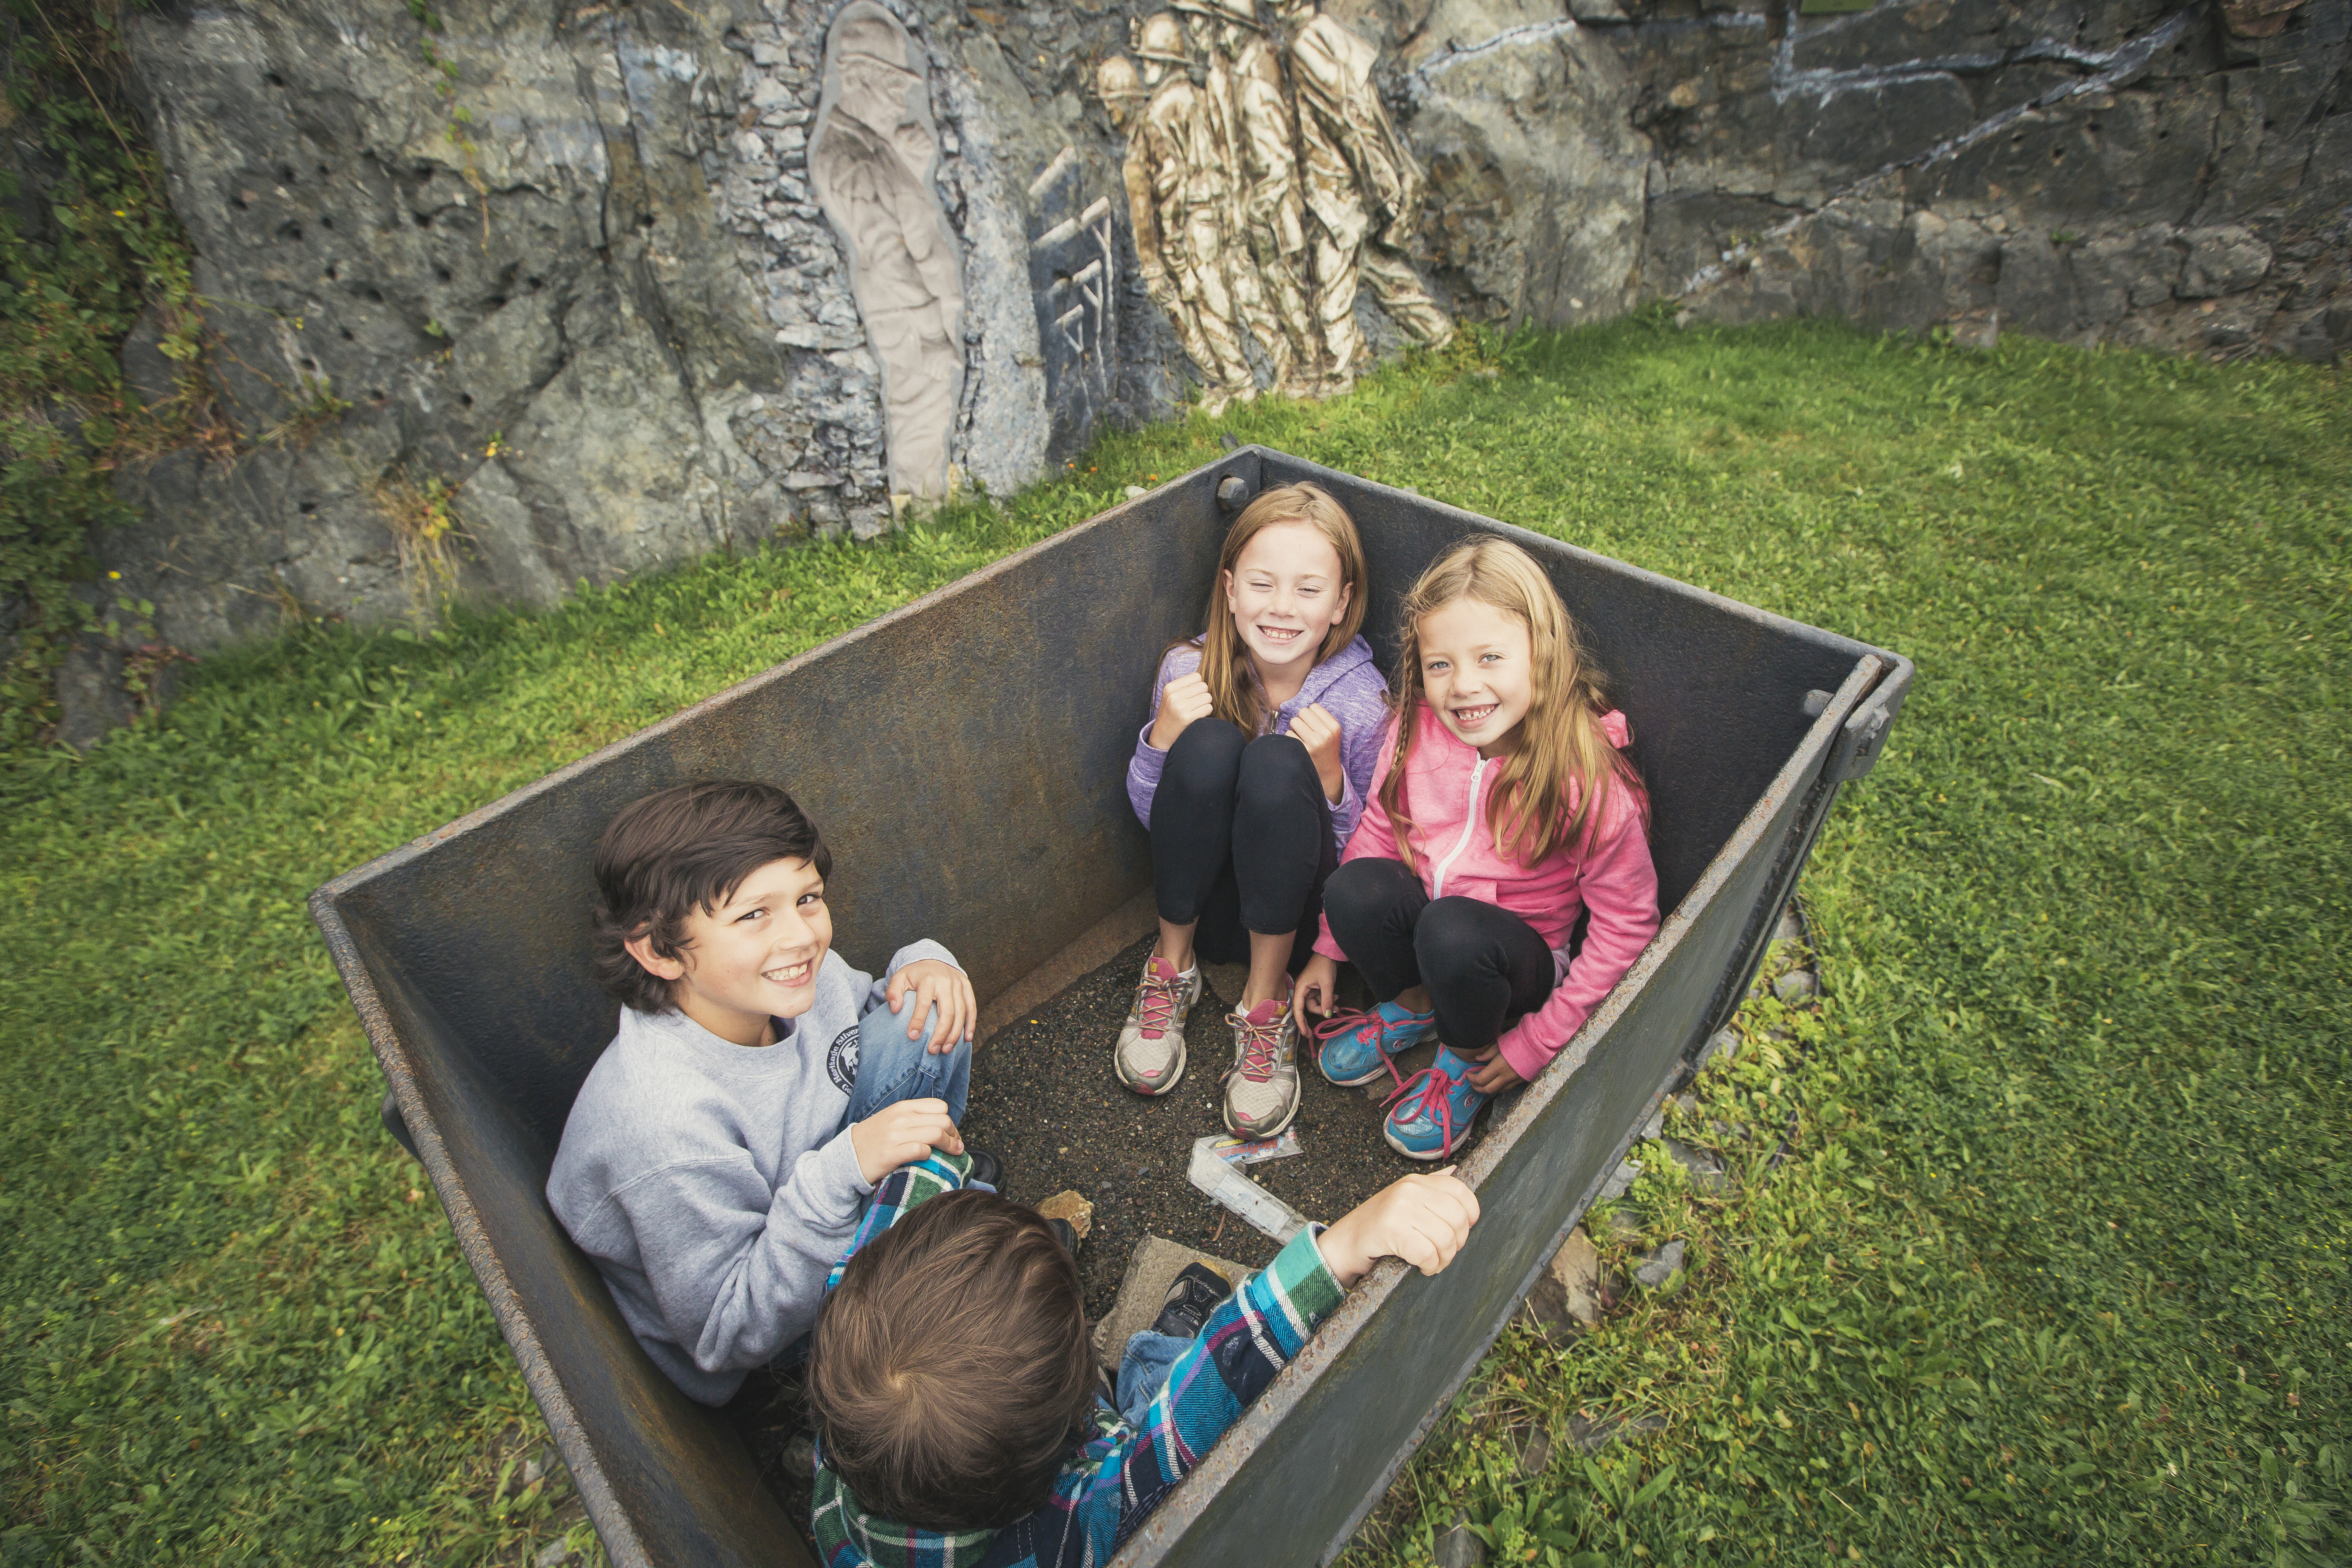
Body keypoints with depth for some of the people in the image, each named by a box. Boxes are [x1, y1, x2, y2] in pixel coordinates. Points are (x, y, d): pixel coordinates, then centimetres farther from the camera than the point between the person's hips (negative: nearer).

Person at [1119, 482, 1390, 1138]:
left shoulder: (1362, 701, -14)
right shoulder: (1190, 671, -9)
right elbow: (1149, 812, -1)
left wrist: (1328, 774, -26)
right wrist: (1162, 735, -20)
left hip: (1299, 918, -1)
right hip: (1207, 906, 2)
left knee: (1276, 762, -30)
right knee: (1209, 743, -27)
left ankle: (1266, 1005, -14)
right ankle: (1172, 964, -5)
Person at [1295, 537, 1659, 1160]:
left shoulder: (1587, 777, -23)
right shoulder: (1416, 729, -12)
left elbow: (1627, 925, -15)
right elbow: (1379, 828, 3)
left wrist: (1534, 1044, -13)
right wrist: (1328, 950, 2)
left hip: (1522, 958, -3)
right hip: (1421, 917, 3)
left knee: (1452, 929, -37)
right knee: (1354, 887, -29)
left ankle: (1466, 1060, -3)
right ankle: (1413, 1005, 3)